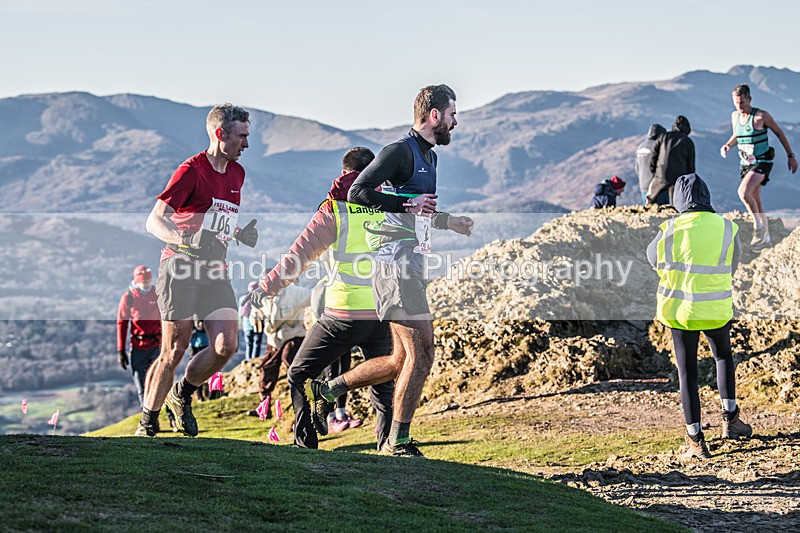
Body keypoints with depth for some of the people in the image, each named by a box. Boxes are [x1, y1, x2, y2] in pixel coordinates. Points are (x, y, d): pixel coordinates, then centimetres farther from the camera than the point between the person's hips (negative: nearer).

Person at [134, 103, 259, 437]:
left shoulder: (237, 173, 14)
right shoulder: (192, 170, -9)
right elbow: (154, 221, -15)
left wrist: (241, 234, 10)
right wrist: (184, 241, -32)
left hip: (215, 271, 6)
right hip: (180, 270, -6)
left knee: (226, 345, -8)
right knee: (174, 351, -7)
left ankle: (182, 395, 17)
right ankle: (147, 423, 8)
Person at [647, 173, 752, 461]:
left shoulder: (670, 230, -10)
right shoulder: (728, 229, -5)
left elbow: (653, 258, 9)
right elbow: (732, 266, 9)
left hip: (680, 309, -1)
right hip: (716, 310, 1)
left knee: (687, 372, 6)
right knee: (723, 356, 28)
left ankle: (696, 440, 7)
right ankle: (730, 418, 27)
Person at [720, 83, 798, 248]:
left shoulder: (761, 116, -14)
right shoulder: (735, 116, 4)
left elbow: (779, 133, -3)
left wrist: (791, 156, 1)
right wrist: (727, 145, -2)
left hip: (762, 162, -7)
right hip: (745, 163, 7)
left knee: (743, 192, -26)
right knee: (755, 200, 10)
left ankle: (758, 225, -7)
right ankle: (766, 238, 21)